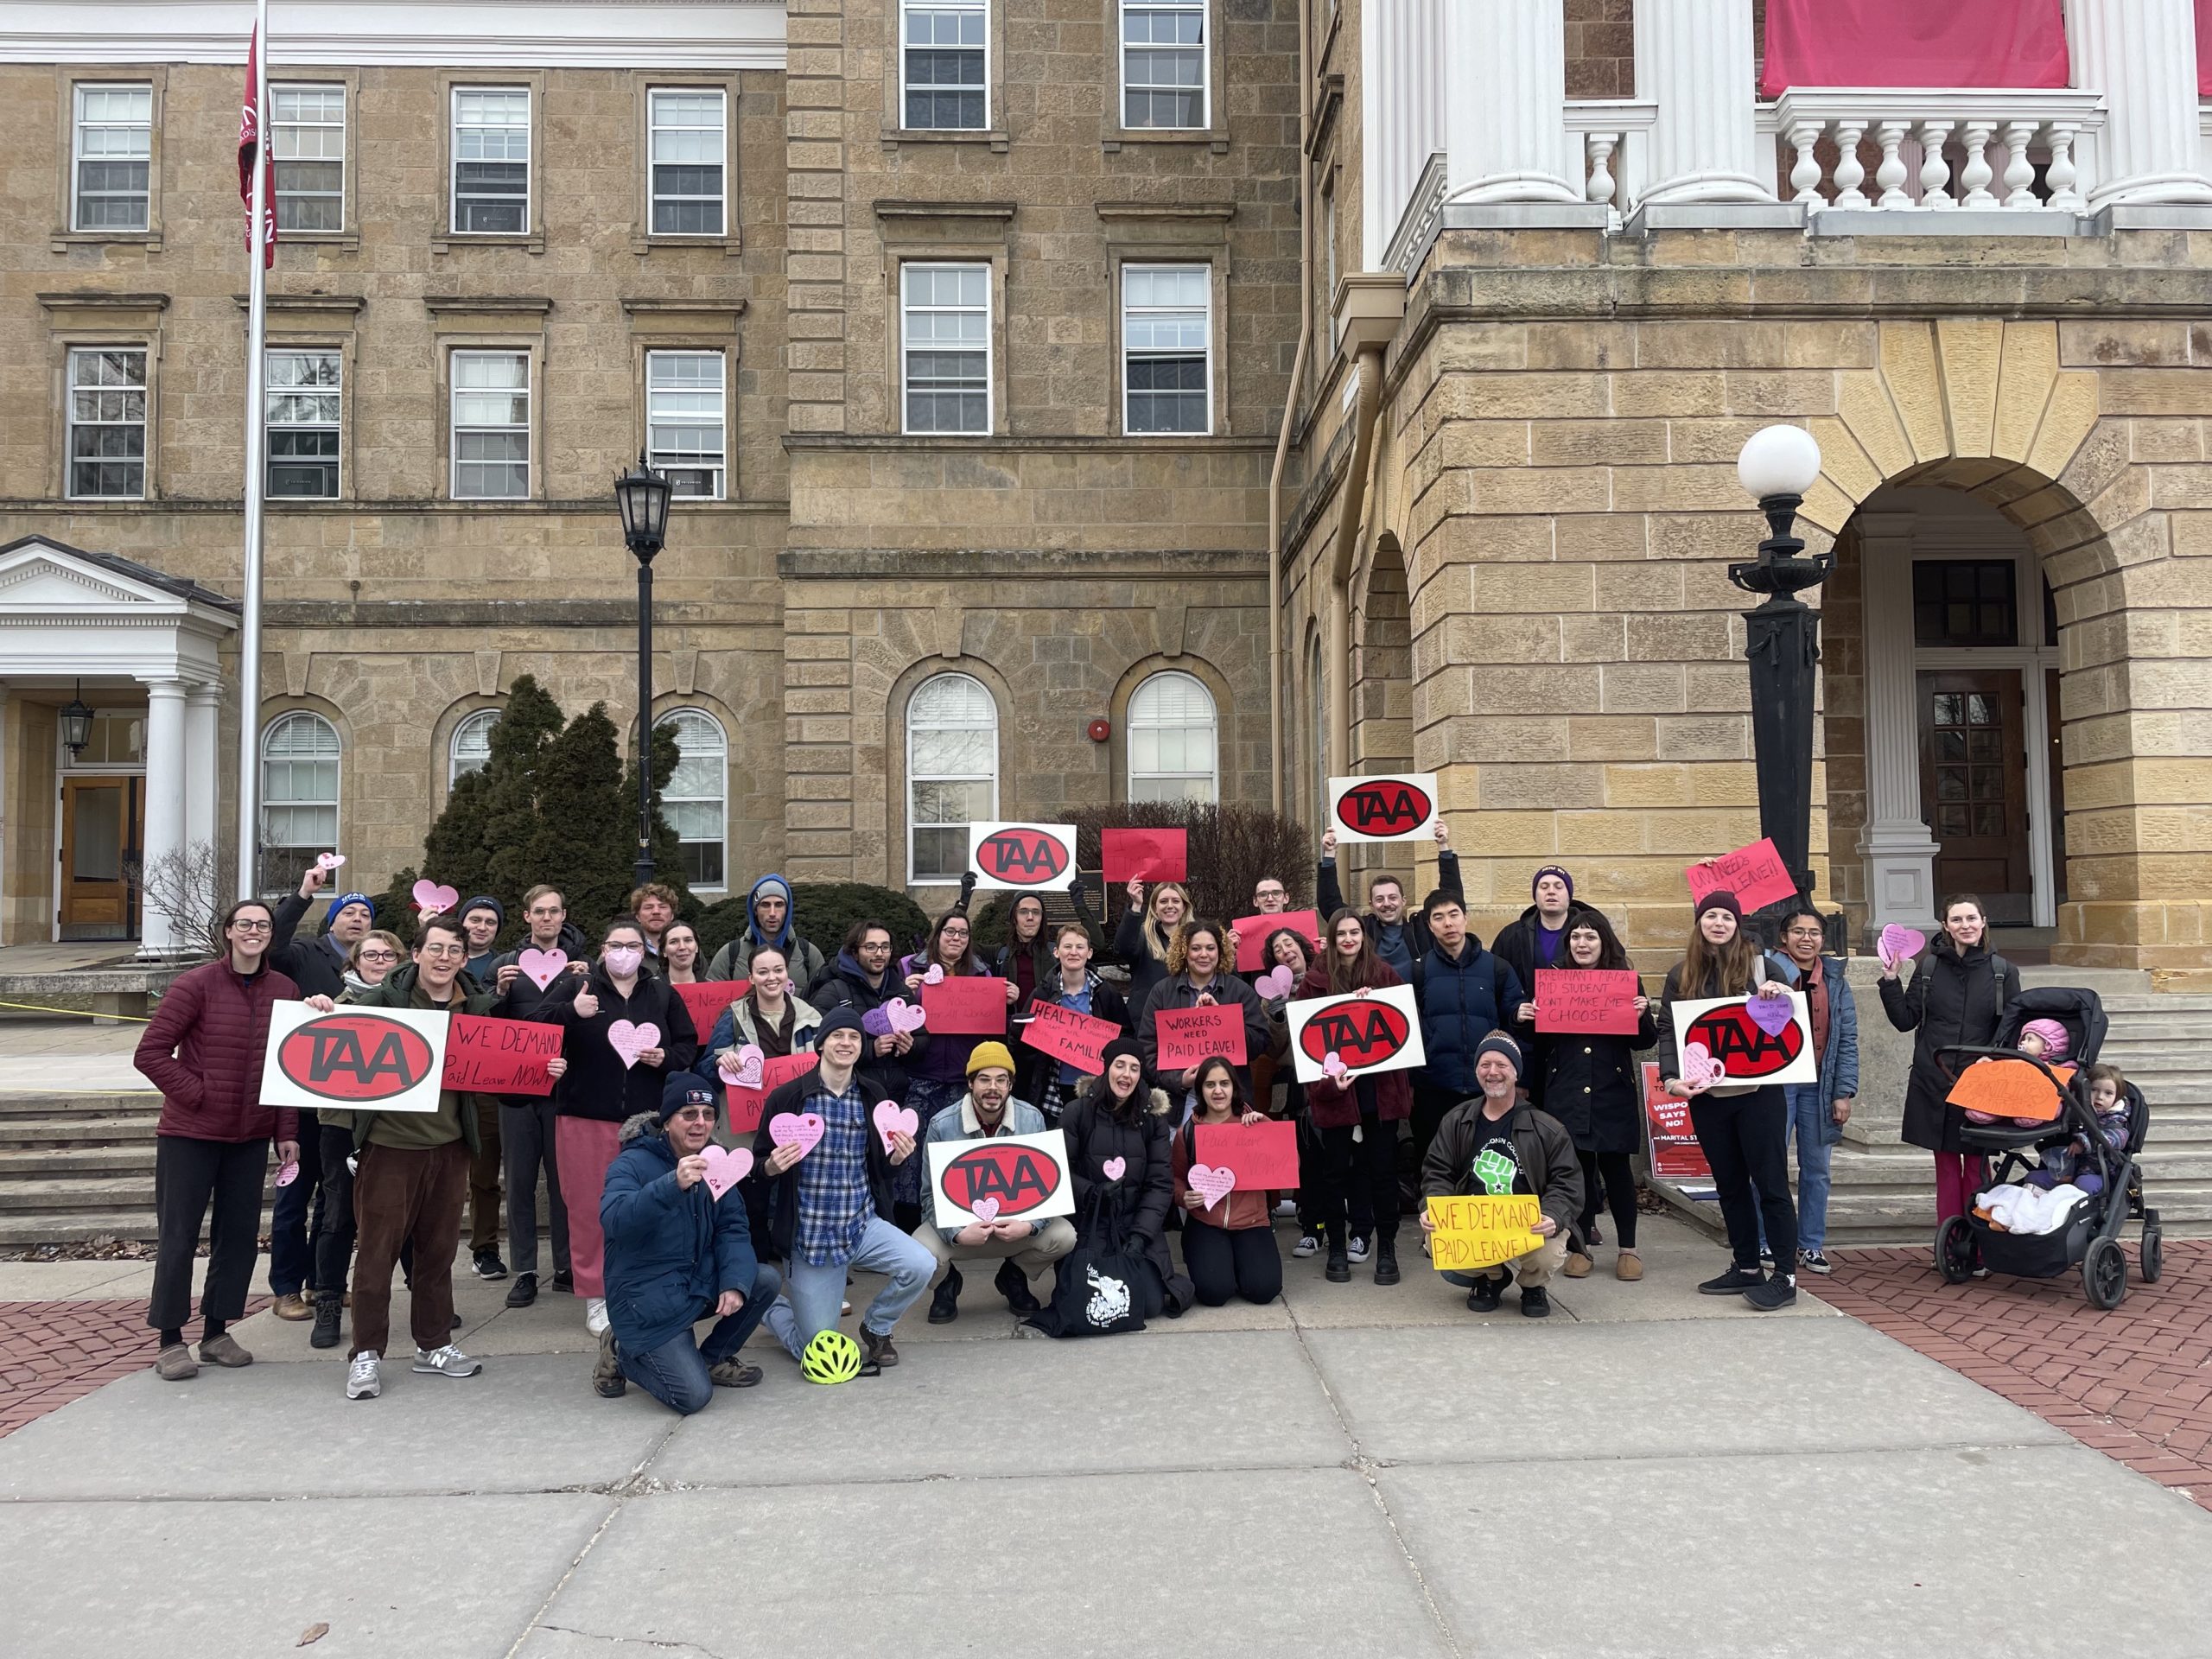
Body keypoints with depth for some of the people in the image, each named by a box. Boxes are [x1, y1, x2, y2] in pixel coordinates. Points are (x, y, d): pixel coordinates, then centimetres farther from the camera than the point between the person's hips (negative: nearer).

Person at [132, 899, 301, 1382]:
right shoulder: (195, 985, -9)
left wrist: (287, 1133, 4)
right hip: (190, 1132, -4)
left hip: (252, 1135, 4)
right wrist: (197, 1093, -13)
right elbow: (150, 1053, -9)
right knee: (179, 1234, 2)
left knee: (240, 1233, 9)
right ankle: (170, 1340, 13)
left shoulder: (285, 990, 4)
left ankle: (216, 1331, 23)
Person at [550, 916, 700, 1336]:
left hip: (647, 1119, 2)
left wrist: (667, 1058, -8)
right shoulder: (578, 988, 3)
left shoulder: (663, 994, 10)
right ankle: (595, 1297, 14)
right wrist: (571, 1012, -22)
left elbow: (689, 1044, 12)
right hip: (587, 1117, -2)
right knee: (589, 1207, 2)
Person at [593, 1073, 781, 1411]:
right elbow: (614, 1220, -35)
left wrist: (734, 1283, -20)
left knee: (766, 1281, -13)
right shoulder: (633, 1163, -16)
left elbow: (733, 1229, -2)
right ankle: (623, 1355, 10)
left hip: (700, 1283, 7)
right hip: (647, 1302, -7)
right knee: (693, 1396, -16)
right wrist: (673, 1185, -49)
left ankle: (712, 1359, 8)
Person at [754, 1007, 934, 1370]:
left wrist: (897, 1157, -10)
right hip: (808, 1235, -3)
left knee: (922, 1265, -24)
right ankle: (776, 1309, 35)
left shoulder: (873, 1097, 3)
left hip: (863, 1225, 3)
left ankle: (875, 1328, 9)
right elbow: (757, 1167, -2)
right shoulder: (787, 1098, -8)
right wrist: (772, 1167, -24)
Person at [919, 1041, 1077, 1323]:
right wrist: (957, 1234, -32)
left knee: (1064, 1236, -25)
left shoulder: (1032, 1119, -9)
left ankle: (1014, 1276, 11)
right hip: (958, 1222, -1)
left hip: (1017, 1221, 2)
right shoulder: (942, 1125, -13)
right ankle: (948, 1280, 11)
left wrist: (1030, 1225, -28)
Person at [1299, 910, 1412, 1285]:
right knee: (1337, 1170, 8)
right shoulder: (1315, 980, 0)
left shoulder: (1385, 974, 5)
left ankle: (1387, 1250, 17)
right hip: (1335, 1087, -1)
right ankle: (1337, 1250, 20)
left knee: (1384, 1168, 6)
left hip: (1381, 1087, 1)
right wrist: (1325, 1083, -15)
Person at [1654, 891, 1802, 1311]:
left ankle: (1785, 1276, 4)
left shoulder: (1761, 965, 1)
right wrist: (1672, 1078, -13)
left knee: (1771, 1182, -2)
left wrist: (1781, 994, -16)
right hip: (1707, 1095, 3)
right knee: (1729, 1184, 12)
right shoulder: (1681, 975, 7)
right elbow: (1668, 1031, 3)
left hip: (1758, 1090, -3)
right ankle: (1746, 1268, 22)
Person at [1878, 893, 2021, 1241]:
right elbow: (1905, 1020, 6)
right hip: (1935, 1084, 1)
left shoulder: (2003, 971, 4)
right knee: (1946, 1167, 6)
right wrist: (1890, 981, -4)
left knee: (1977, 1168, 2)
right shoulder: (1929, 967, 6)